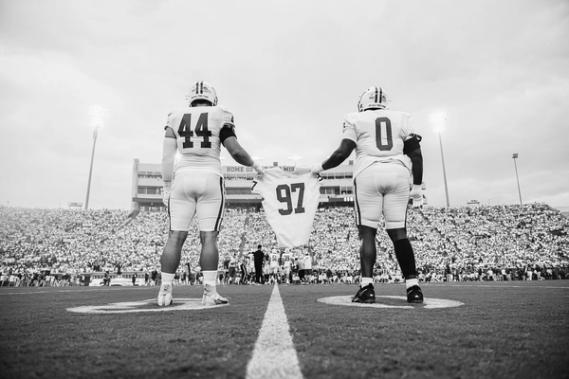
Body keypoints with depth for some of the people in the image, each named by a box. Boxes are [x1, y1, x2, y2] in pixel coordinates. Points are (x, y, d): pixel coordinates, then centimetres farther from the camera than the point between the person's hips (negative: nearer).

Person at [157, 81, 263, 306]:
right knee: (209, 238, -1)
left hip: (183, 178, 3)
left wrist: (167, 187, 10)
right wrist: (254, 165, 13)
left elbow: (167, 157, 6)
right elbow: (236, 151, -5)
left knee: (175, 236, 4)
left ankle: (165, 291, 4)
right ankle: (210, 292, -2)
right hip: (210, 178, -2)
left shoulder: (176, 119, 12)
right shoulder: (219, 117, 4)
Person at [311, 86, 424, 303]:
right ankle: (413, 287, 4)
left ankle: (367, 286, -6)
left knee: (367, 232, 1)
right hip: (398, 174, 3)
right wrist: (417, 186, 15)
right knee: (399, 233, 6)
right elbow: (416, 154, 11)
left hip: (368, 173, -3)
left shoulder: (356, 120, 9)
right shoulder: (401, 119, 19)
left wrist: (321, 168, 14)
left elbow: (342, 153, -1)